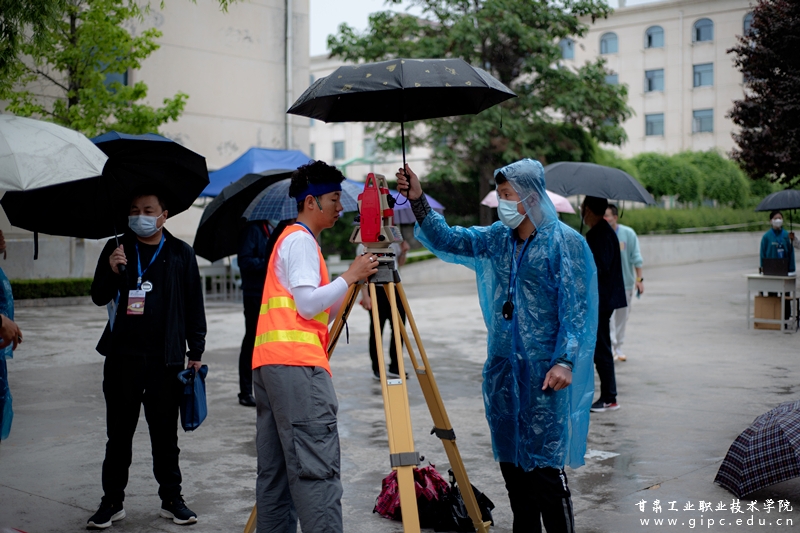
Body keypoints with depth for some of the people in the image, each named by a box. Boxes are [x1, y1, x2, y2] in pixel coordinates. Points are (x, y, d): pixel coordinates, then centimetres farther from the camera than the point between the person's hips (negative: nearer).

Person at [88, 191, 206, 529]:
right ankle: (112, 501, 20)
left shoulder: (180, 253, 4)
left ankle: (171, 498, 20)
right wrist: (111, 271, -13)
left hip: (165, 359, -1)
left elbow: (193, 305, 6)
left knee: (165, 434, 8)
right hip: (122, 357, 1)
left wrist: (196, 351, 4)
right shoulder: (117, 249, 7)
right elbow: (99, 298, 7)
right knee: (119, 434, 9)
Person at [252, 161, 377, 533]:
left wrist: (351, 292, 17)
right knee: (317, 467, -15)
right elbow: (307, 303, -13)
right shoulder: (301, 240, -2)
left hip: (268, 363, 10)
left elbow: (319, 311, 27)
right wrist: (350, 277, -5)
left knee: (275, 469, 8)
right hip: (296, 362, -10)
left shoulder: (291, 239, 27)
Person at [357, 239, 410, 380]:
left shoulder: (394, 243, 13)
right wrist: (365, 295, -18)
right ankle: (376, 369, 11)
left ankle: (395, 367, 16)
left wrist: (403, 252, 5)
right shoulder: (365, 245, -6)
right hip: (376, 290, -6)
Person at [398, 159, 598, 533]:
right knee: (510, 458, 13)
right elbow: (447, 240, 7)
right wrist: (418, 202, -5)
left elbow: (577, 309, -11)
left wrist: (566, 361, -18)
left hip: (544, 371, -6)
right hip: (503, 367, 7)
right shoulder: (497, 239, 11)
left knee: (543, 462, -6)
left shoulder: (564, 242, -7)